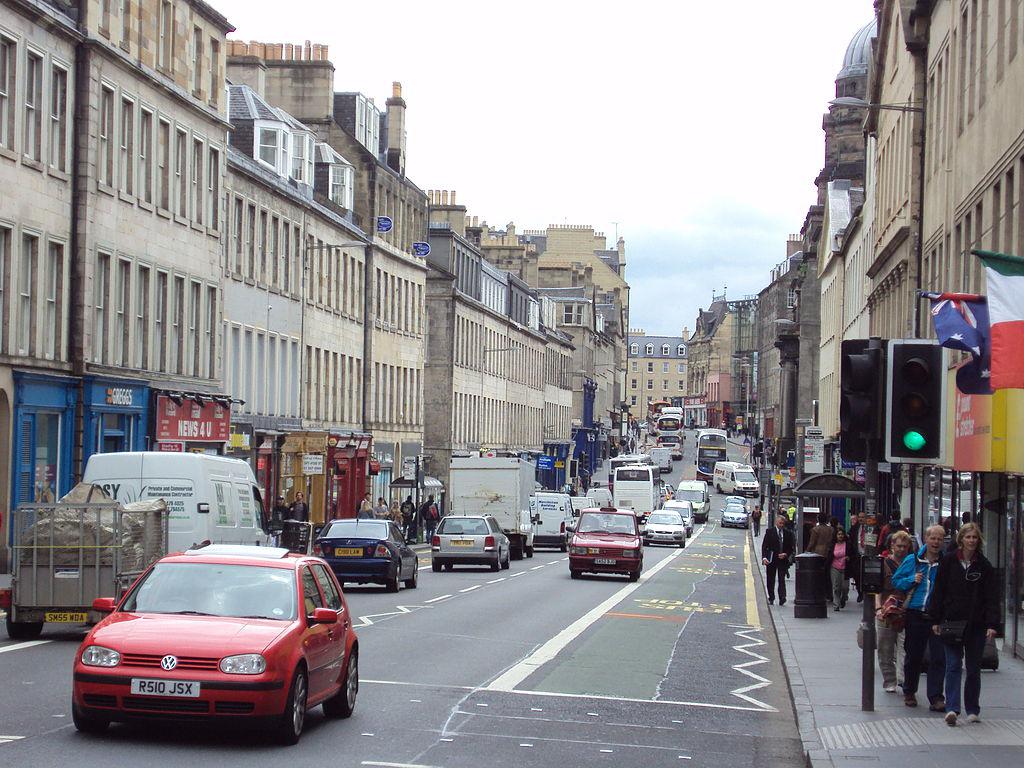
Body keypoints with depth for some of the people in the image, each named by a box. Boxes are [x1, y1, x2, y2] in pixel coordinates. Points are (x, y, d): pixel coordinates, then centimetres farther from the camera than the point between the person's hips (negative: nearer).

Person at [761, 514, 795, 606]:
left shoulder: (788, 533, 5)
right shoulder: (769, 532, 1)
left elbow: (791, 547, 10)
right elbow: (764, 546, -2)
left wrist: (786, 554, -8)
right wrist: (764, 557, -15)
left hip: (783, 560, 0)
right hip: (771, 560, 0)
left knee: (781, 579, -9)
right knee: (770, 580, 8)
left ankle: (782, 598, -14)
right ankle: (771, 598, 20)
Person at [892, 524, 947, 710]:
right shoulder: (912, 560, 4)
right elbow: (896, 580, 11)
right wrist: (912, 580, -6)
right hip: (915, 616, 2)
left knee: (938, 658, -7)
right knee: (913, 656, 14)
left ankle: (935, 698, -3)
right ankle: (909, 692, 31)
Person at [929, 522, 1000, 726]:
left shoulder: (984, 565, 1)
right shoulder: (949, 562, 1)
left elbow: (992, 597, -1)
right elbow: (938, 591, 5)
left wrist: (992, 624, -10)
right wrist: (936, 620, 1)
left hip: (976, 625, 1)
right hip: (952, 622, -1)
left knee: (974, 668, 9)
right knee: (953, 666, -8)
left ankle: (973, 709, 19)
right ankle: (952, 708, -15)